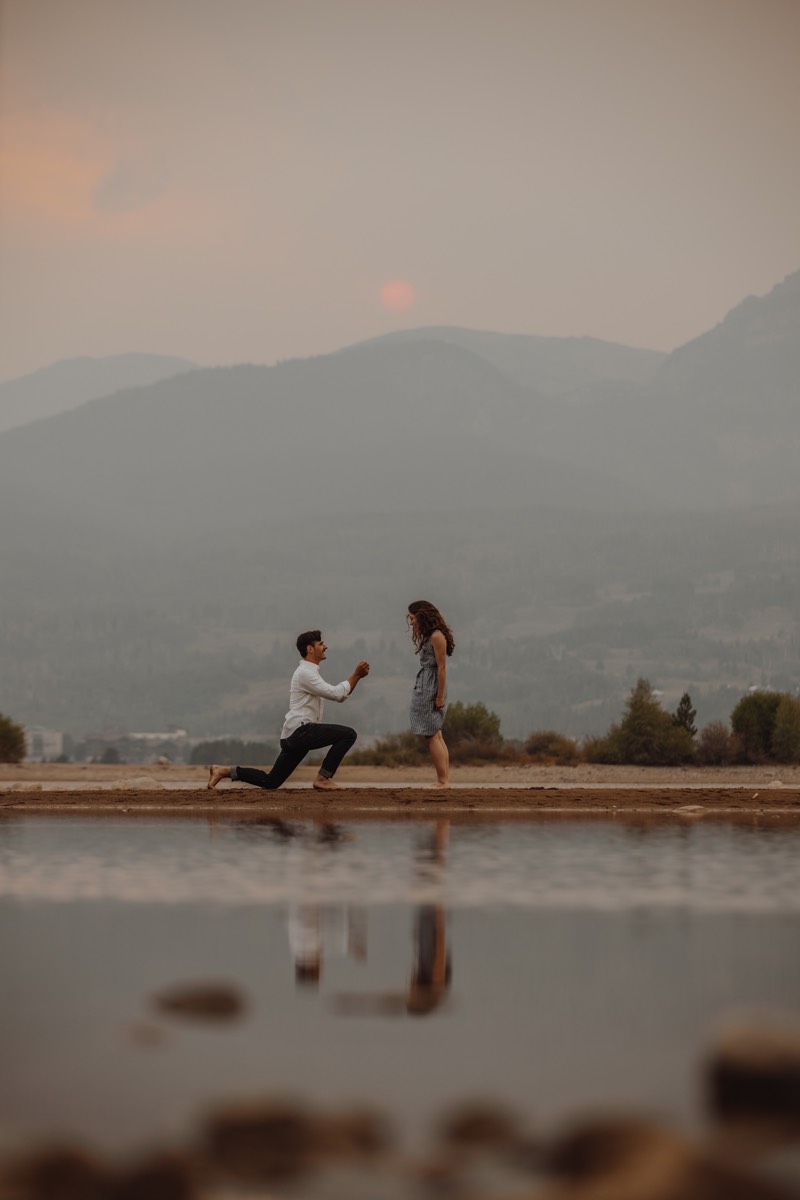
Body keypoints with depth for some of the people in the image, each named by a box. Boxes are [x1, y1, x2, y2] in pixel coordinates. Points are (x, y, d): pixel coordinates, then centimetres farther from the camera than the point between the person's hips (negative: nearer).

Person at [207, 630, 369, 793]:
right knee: (348, 734, -17)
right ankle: (323, 779, -14)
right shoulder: (306, 672, -10)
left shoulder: (310, 672, 23)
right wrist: (355, 675, -10)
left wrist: (357, 676, 10)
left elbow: (339, 696, 22)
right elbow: (335, 693, -18)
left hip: (294, 736, 10)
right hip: (300, 731, -10)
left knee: (270, 782, 11)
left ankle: (225, 771, 10)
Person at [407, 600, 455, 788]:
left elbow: (441, 668, -15)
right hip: (424, 687, 10)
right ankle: (444, 780, 9)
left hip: (431, 688, -10)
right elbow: (428, 665, 12)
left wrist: (440, 696, -17)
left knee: (432, 736, -8)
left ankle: (443, 781, -9)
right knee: (436, 735, 9)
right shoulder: (427, 636, 16)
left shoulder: (436, 636, -12)